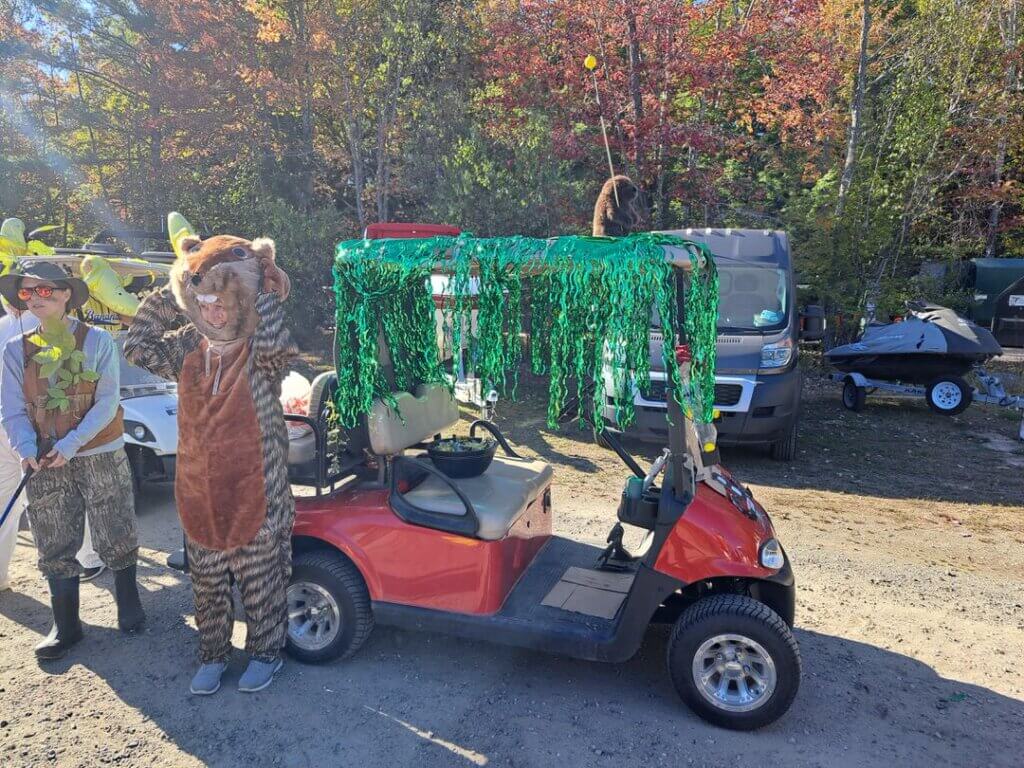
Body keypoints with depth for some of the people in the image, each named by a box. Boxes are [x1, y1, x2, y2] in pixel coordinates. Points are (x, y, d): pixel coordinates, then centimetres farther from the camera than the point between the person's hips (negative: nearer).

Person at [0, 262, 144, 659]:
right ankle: (66, 626, 24)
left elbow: (107, 403, -10)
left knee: (116, 537, 6)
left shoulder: (97, 341, -5)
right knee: (55, 547, 9)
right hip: (45, 464, 3)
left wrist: (70, 446, -18)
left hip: (101, 457, -3)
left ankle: (129, 604, 29)